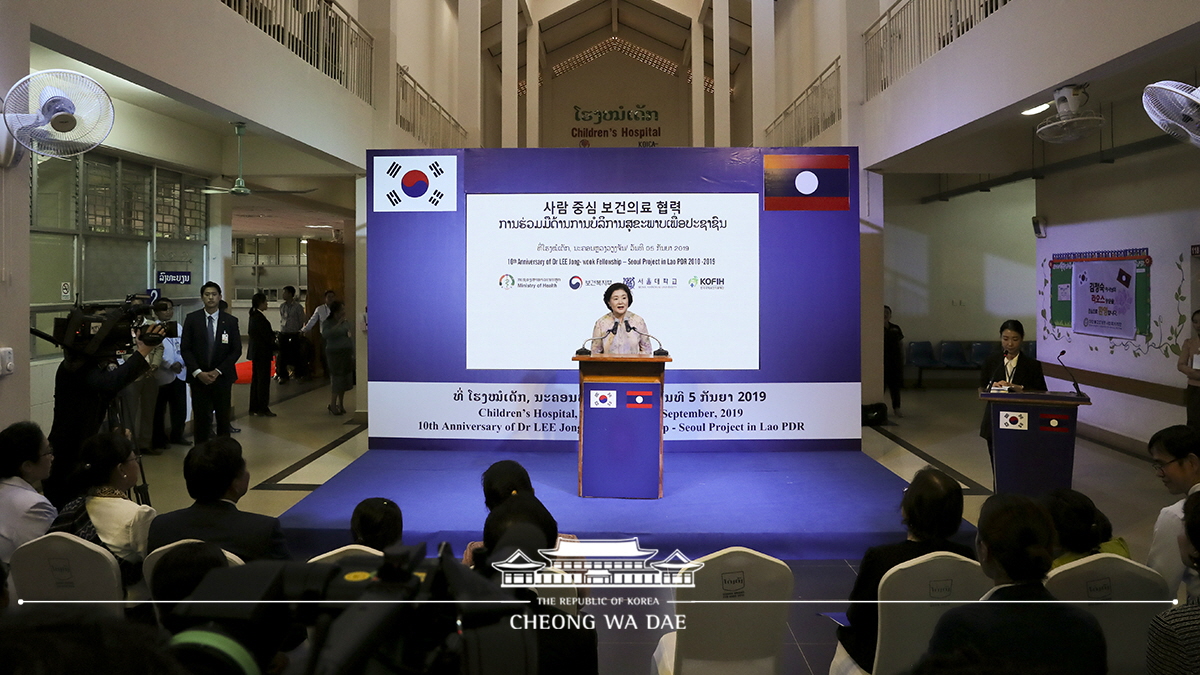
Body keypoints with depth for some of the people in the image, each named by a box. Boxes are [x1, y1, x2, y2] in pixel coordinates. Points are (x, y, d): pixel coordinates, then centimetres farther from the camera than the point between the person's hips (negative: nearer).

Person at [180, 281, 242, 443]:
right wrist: (198, 372, -10)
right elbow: (185, 348, 0)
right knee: (200, 418, 1)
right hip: (198, 377, 0)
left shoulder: (231, 321, 2)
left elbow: (236, 350, 0)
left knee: (223, 418, 4)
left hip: (222, 377, 0)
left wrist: (218, 371, -9)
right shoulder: (192, 319, 2)